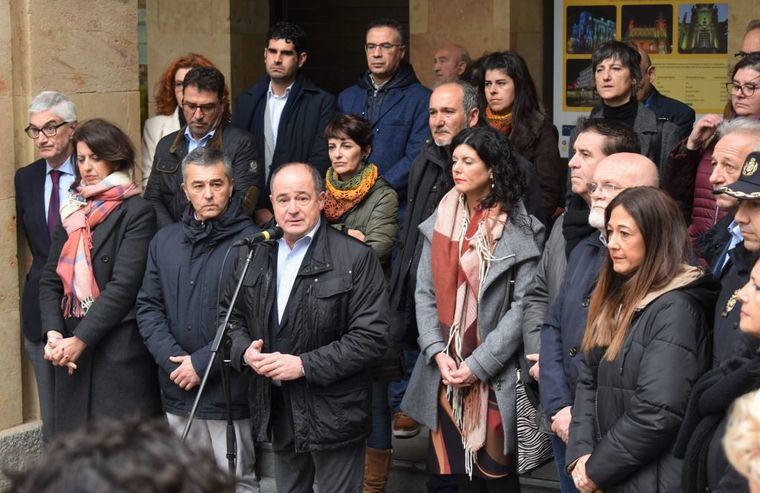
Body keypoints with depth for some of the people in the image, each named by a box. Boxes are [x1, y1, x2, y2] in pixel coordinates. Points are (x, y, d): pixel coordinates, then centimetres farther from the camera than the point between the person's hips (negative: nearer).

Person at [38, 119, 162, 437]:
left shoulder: (136, 212, -4)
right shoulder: (73, 210, 15)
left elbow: (124, 285, -13)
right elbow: (50, 279, 10)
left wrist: (81, 339, -16)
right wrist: (53, 332, -6)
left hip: (120, 350, -6)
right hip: (72, 352, 6)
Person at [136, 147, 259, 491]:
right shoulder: (164, 241, 9)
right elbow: (148, 307, 8)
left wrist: (203, 362, -15)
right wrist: (173, 360, -7)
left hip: (230, 390, -5)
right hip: (177, 391, 5)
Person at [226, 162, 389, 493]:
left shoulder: (355, 258, -13)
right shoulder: (252, 254, 5)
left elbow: (371, 337, -16)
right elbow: (233, 315, 15)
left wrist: (305, 365, -21)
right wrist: (245, 349, -7)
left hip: (332, 413, -5)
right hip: (277, 411, 5)